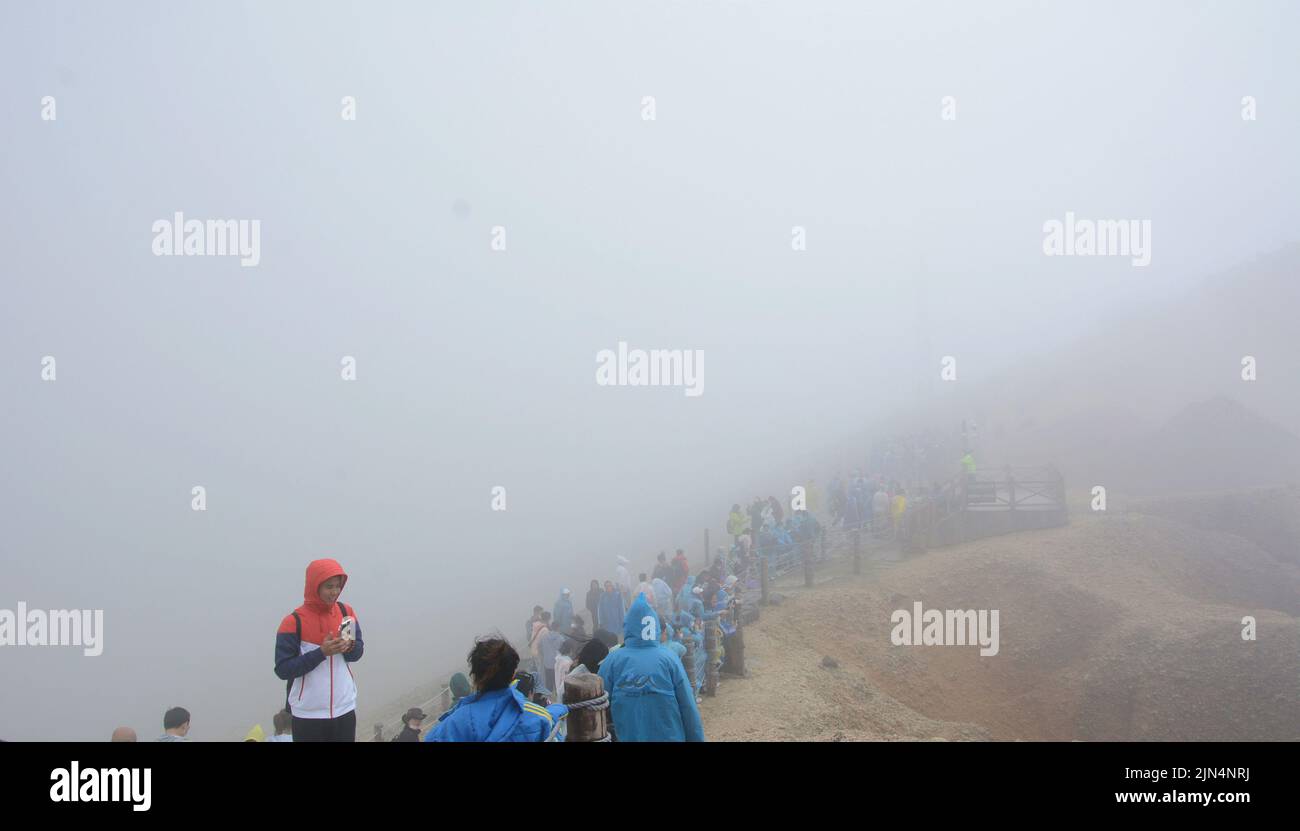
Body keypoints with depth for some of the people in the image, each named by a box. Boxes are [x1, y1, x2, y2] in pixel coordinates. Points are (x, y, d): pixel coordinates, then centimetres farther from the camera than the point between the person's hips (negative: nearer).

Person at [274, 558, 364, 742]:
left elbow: (358, 652, 10)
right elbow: (282, 669, -14)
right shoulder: (294, 622, -12)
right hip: (308, 715, -4)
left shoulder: (346, 612, 2)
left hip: (344, 709, 4)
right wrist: (321, 652, -23)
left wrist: (349, 647, -14)